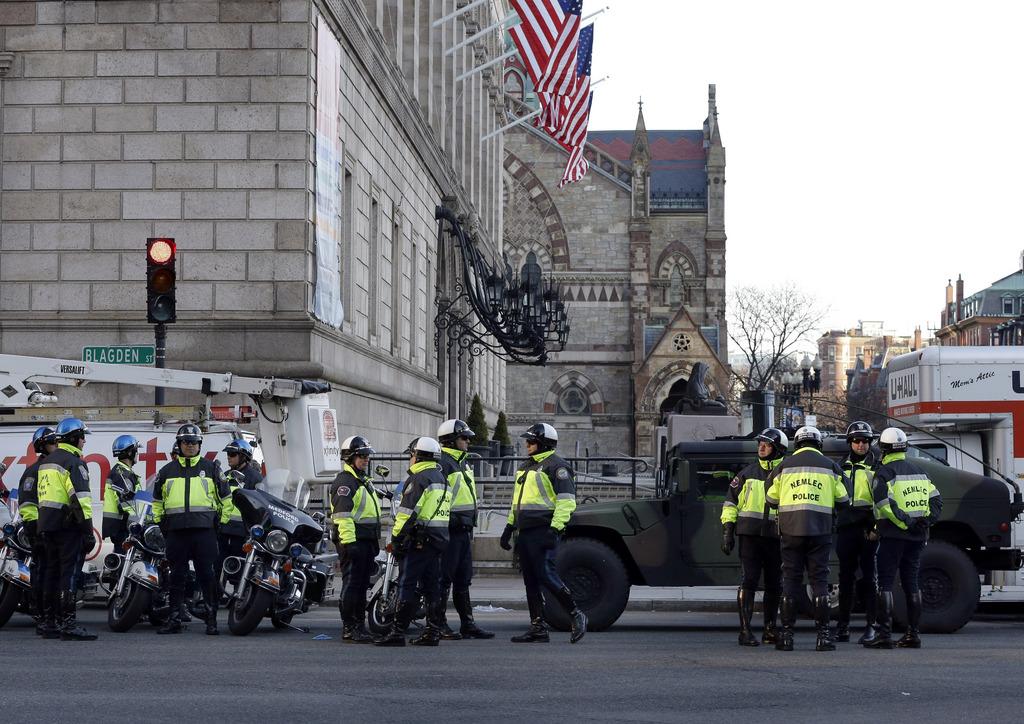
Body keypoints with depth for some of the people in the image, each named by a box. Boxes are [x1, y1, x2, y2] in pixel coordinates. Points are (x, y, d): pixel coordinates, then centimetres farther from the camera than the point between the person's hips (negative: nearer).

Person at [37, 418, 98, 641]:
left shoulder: (46, 462, 19)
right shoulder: (74, 462, -11)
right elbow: (80, 498, -19)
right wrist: (88, 530, -18)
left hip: (47, 525, 9)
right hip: (68, 526, -9)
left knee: (53, 571, 14)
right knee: (70, 572, -11)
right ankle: (68, 624, -16)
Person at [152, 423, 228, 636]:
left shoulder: (211, 468, 11)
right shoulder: (167, 471, 17)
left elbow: (225, 497, 14)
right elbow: (157, 501, 24)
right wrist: (158, 523, 15)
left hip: (204, 529, -2)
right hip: (176, 530, 2)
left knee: (207, 574, -4)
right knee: (177, 575, 5)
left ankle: (212, 620, 0)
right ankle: (174, 620, 10)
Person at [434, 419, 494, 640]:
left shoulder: (462, 462, 19)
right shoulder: (442, 462, -13)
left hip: (464, 529, 10)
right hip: (449, 528, -10)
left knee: (463, 580, 12)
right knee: (444, 578, -5)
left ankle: (467, 624, 16)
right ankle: (438, 624, 0)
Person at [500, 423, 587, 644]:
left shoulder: (556, 466, -8)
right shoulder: (526, 467, 21)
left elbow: (566, 501, -15)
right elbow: (517, 500, 29)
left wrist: (555, 528, -22)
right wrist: (509, 527, 24)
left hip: (543, 531, -9)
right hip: (525, 532, 9)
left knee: (546, 575, -14)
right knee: (531, 581, 7)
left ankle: (576, 615, -1)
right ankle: (537, 628, 11)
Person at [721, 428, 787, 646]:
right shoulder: (748, 473, 7)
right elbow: (731, 501, 9)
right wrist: (727, 530, 1)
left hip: (775, 537, 1)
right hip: (749, 535, -1)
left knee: (774, 584, 8)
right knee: (749, 581, -8)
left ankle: (770, 629, 20)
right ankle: (745, 630, -7)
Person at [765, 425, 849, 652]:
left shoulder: (784, 465, 7)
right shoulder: (830, 466, 6)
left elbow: (771, 499, 10)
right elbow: (843, 500, 8)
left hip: (791, 530, 0)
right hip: (820, 530, 0)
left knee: (790, 580, 4)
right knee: (819, 580, 3)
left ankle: (787, 635, 2)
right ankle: (823, 635, -1)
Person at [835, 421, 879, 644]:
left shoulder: (877, 467, 5)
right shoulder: (842, 467, 17)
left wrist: (876, 527, -10)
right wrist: (833, 525, 15)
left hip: (868, 528, -3)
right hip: (846, 527, 4)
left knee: (869, 576, -3)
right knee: (846, 576, 6)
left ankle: (871, 626, 0)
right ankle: (843, 625, 12)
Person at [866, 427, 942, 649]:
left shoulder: (884, 472, -7)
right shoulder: (918, 471, 16)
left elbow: (884, 503, -22)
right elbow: (936, 500, 11)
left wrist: (905, 522, -18)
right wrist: (926, 521, 0)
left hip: (893, 535, -6)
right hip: (917, 536, 6)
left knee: (885, 583, -4)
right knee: (911, 583, 12)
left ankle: (884, 634, -9)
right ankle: (913, 634, 12)